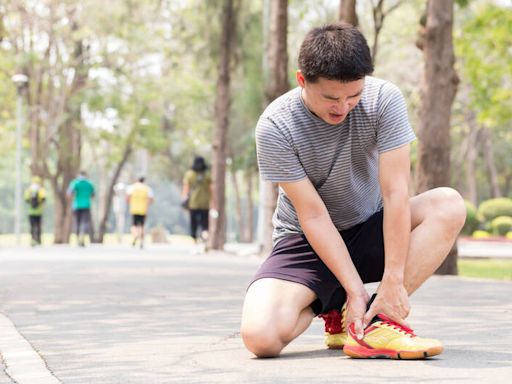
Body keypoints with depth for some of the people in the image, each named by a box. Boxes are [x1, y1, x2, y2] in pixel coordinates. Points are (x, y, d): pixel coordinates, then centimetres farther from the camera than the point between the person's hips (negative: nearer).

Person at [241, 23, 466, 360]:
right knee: (260, 337, -28)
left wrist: (393, 282, -27)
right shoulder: (275, 127, -21)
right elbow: (313, 215, -20)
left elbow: (395, 192, -21)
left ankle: (376, 320, -25)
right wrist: (355, 290, -25)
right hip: (307, 240, -2)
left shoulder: (384, 99, -18)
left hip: (370, 229, 2)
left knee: (449, 205, -26)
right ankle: (333, 308, 5)